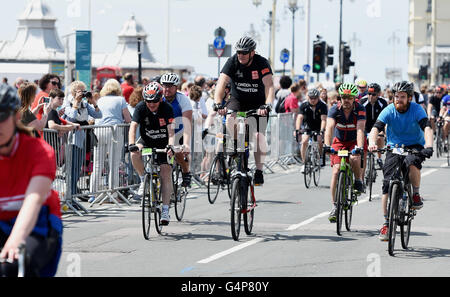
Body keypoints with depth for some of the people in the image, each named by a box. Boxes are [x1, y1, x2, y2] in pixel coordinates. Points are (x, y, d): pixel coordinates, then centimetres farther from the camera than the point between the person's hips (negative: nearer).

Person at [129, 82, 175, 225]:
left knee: (166, 174, -11)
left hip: (163, 143, -1)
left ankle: (165, 209, -10)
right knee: (135, 154, -32)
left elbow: (171, 130, -28)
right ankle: (144, 179, -7)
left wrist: (171, 145, -46)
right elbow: (133, 126, -26)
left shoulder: (167, 108, -20)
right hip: (146, 140, 1)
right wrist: (131, 144, -42)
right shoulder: (141, 107, -17)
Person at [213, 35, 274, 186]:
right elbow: (221, 83, -26)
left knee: (259, 135, -16)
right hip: (237, 100, 1)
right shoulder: (232, 62, -16)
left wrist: (267, 105, -47)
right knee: (230, 120, -30)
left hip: (257, 103, -1)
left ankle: (259, 171, -5)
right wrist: (218, 104, -42)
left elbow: (269, 85, -30)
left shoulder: (262, 63, -20)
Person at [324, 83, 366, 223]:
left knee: (354, 159, -34)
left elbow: (360, 129, -35)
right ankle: (335, 206, -7)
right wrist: (327, 145, -49)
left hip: (355, 142, -2)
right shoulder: (335, 110, -19)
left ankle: (358, 181, -3)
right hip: (339, 142, 2)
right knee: (336, 171, -13)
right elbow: (329, 127, -32)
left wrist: (359, 147, -50)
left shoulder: (360, 110, -22)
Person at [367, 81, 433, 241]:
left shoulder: (417, 109, -15)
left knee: (412, 162, -37)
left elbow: (427, 128, -28)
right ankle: (386, 222, -2)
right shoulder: (389, 111, -12)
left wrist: (428, 146, -47)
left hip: (415, 146, -2)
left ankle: (416, 194, -11)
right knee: (387, 183, -11)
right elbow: (376, 128, -24)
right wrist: (372, 142, -45)